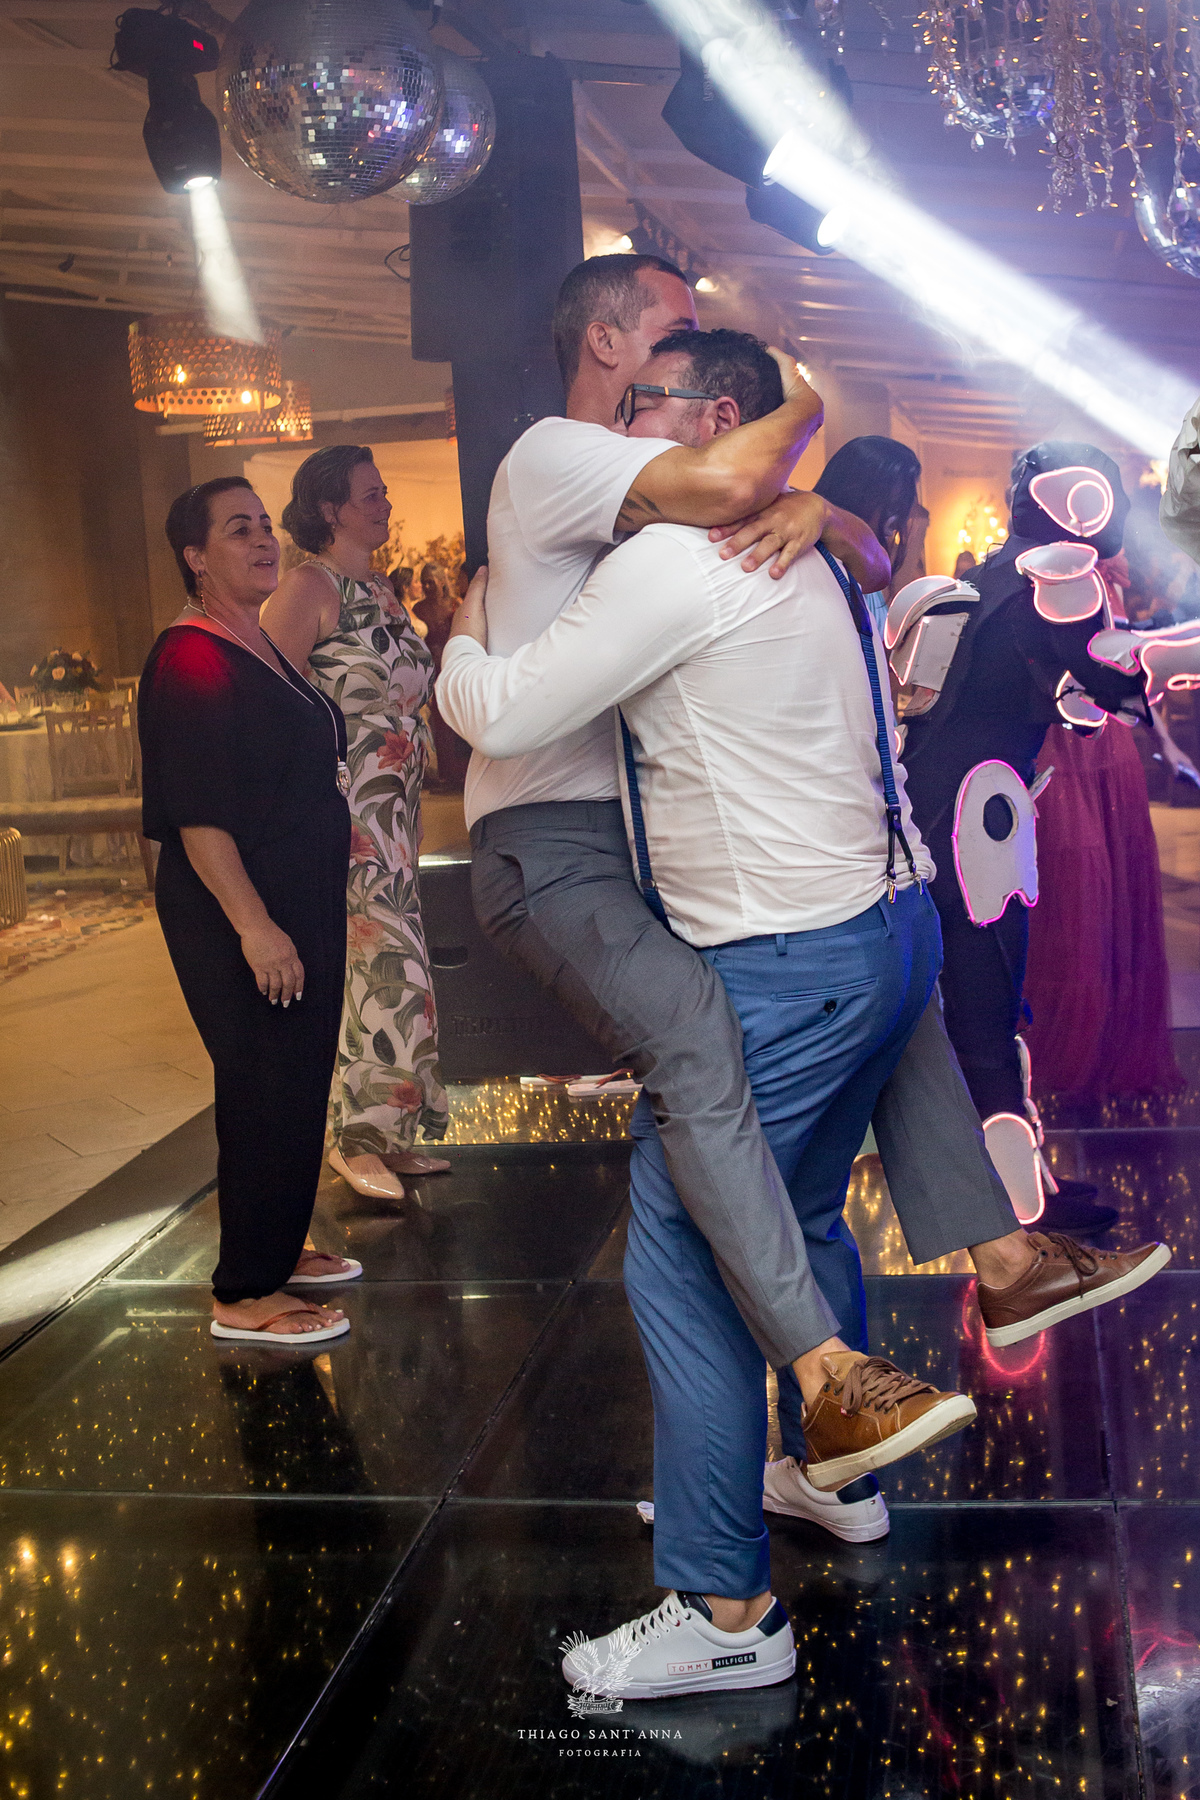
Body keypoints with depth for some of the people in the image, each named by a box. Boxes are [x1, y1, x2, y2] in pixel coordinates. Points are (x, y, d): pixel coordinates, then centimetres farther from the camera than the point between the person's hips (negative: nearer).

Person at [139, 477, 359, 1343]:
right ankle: (244, 1295, 8)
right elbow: (196, 816, -23)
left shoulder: (262, 646, 13)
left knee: (299, 1083, 16)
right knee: (265, 1092, -3)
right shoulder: (192, 660, -17)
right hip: (238, 912, -10)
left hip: (301, 901, 10)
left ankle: (277, 1248, 32)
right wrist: (254, 927, -26)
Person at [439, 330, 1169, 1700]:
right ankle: (835, 1468, 43)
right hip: (887, 924, 10)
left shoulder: (672, 558, -14)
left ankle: (724, 1611, 4)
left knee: (680, 1263, -3)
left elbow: (505, 716, -13)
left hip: (784, 963, -10)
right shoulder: (806, 559, 15)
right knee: (798, 1219, 25)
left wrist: (463, 637, 8)